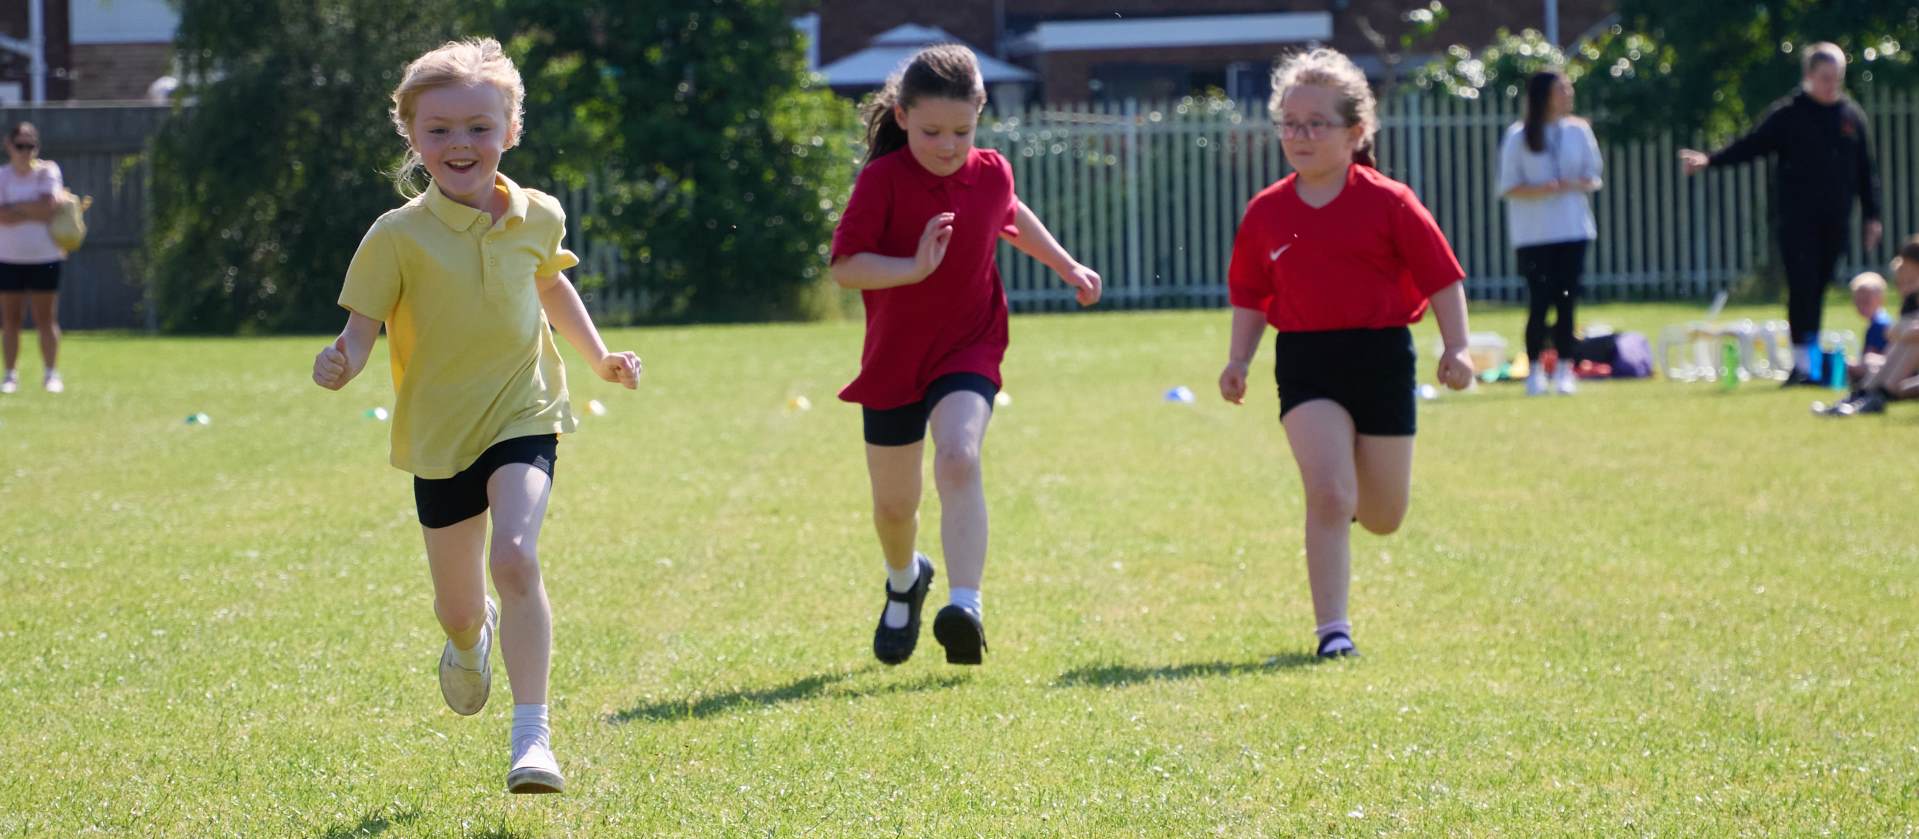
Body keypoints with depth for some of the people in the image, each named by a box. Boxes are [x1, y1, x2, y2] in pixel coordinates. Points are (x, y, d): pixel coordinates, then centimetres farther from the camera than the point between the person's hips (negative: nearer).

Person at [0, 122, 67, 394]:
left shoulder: (47, 172, -1)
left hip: (45, 258, -1)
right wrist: (35, 213, -14)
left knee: (46, 319, 1)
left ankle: (50, 373, 8)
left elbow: (47, 206, -16)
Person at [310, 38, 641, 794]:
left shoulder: (536, 219, -2)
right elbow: (361, 327, -14)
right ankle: (474, 636, 54)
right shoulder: (399, 237, -13)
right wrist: (342, 363, -36)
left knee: (515, 555, -26)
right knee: (455, 608, 13)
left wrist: (599, 356, 16)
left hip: (522, 419, 0)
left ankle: (532, 737, -26)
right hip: (440, 434, 0)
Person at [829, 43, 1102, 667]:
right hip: (893, 358, 0)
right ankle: (905, 582, 47)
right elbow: (845, 266, -18)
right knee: (894, 506, 13)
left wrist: (1070, 268, 30)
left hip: (968, 351, 0)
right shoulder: (882, 180, -14)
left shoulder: (992, 175, -2)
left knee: (958, 458, -29)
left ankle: (965, 606, -38)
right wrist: (915, 268, -32)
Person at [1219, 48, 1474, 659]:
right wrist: (1239, 360, 1)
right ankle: (1332, 630, -12)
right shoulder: (1266, 212, 2)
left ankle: (1358, 496, 48)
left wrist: (1456, 348, -10)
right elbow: (1251, 295, 12)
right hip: (1306, 362, 0)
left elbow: (1442, 276, -2)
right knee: (1327, 494, -18)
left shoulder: (1388, 203, -5)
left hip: (1382, 358, 0)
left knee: (1383, 517, 9)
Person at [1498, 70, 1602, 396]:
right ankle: (1534, 370, 6)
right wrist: (1543, 189, -20)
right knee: (1539, 302, -6)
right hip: (1533, 233, -2)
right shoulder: (1518, 136, -5)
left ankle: (1564, 370, 8)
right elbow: (1508, 187, -4)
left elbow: (1593, 177, 9)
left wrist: (1576, 185, -13)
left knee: (1566, 301, 2)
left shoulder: (1578, 131, 3)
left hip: (1573, 229, 2)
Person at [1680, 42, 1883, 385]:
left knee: (1818, 289, 7)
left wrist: (1872, 216, 11)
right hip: (1796, 218, -3)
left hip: (1835, 222, 3)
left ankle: (1812, 358, 14)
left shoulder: (1852, 116, 9)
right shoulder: (1788, 114, -1)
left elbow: (1865, 170, 13)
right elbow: (1751, 145, -3)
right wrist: (1710, 160, -16)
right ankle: (1801, 361, -11)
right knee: (1802, 286, -11)